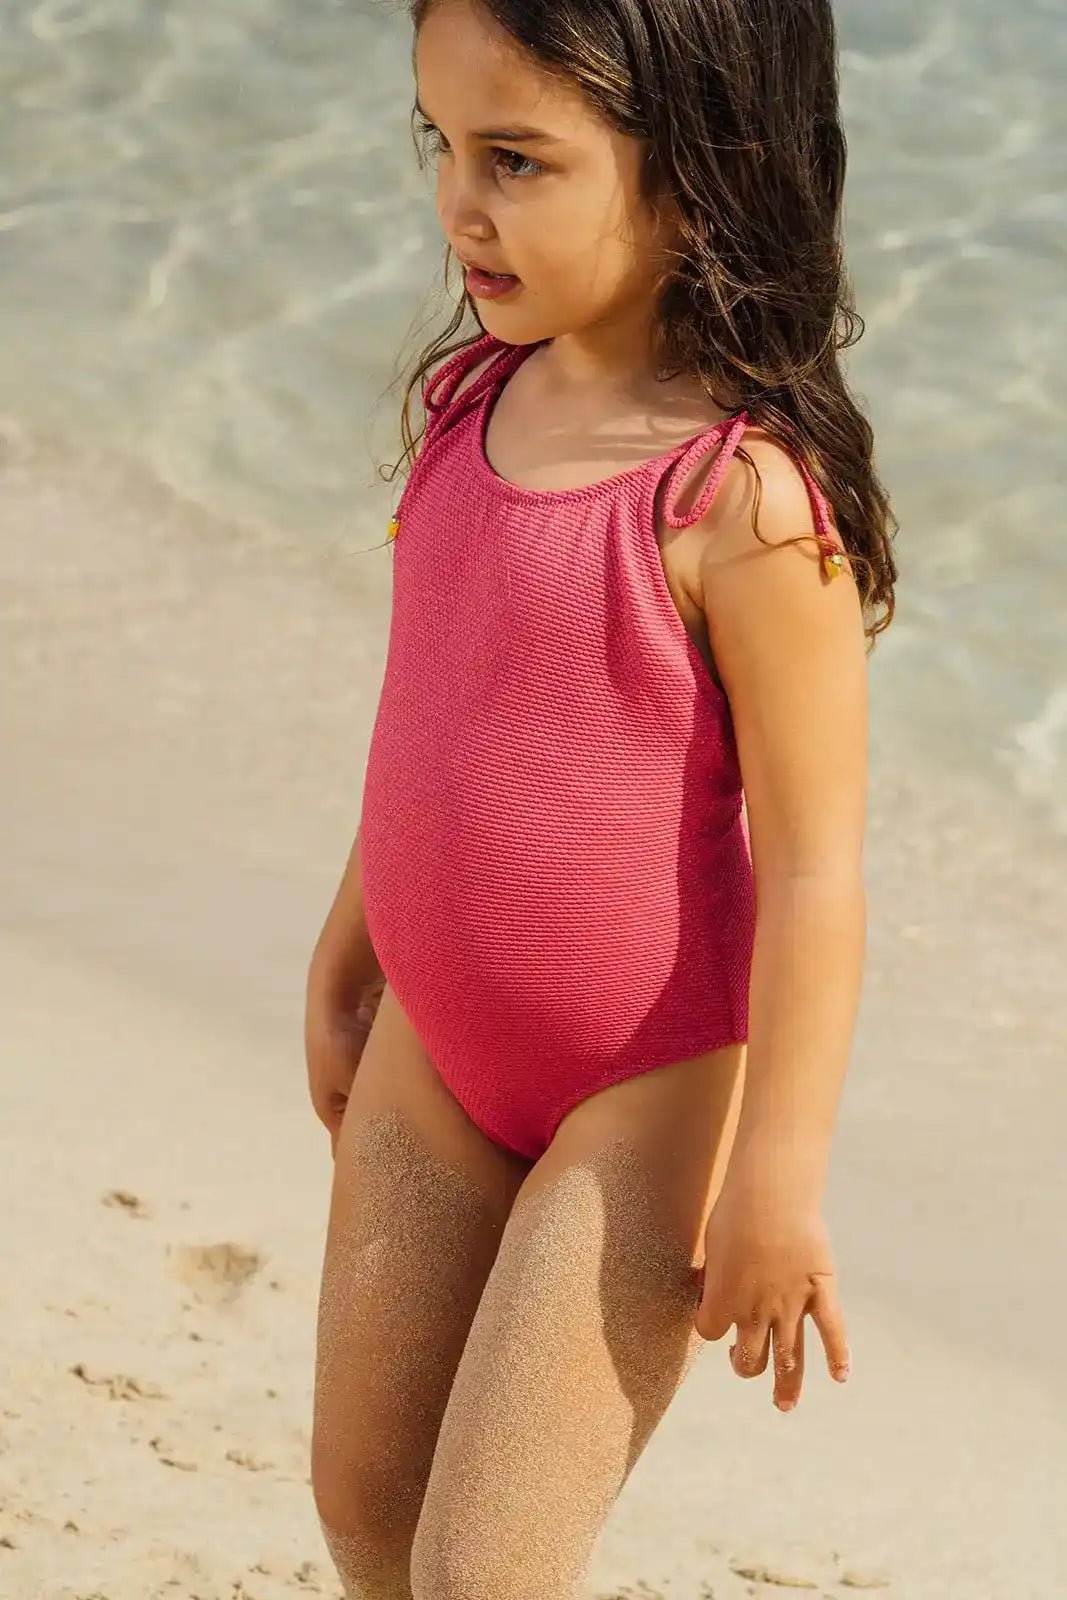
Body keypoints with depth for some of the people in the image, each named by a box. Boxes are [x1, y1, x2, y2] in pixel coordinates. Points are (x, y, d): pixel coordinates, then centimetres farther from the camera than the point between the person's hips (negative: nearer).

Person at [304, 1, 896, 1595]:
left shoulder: (742, 500, -26)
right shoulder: (477, 399, -3)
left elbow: (814, 863, -22)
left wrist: (775, 1178, -20)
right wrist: (352, 950, 21)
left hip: (649, 1092, -8)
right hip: (436, 1051, 8)